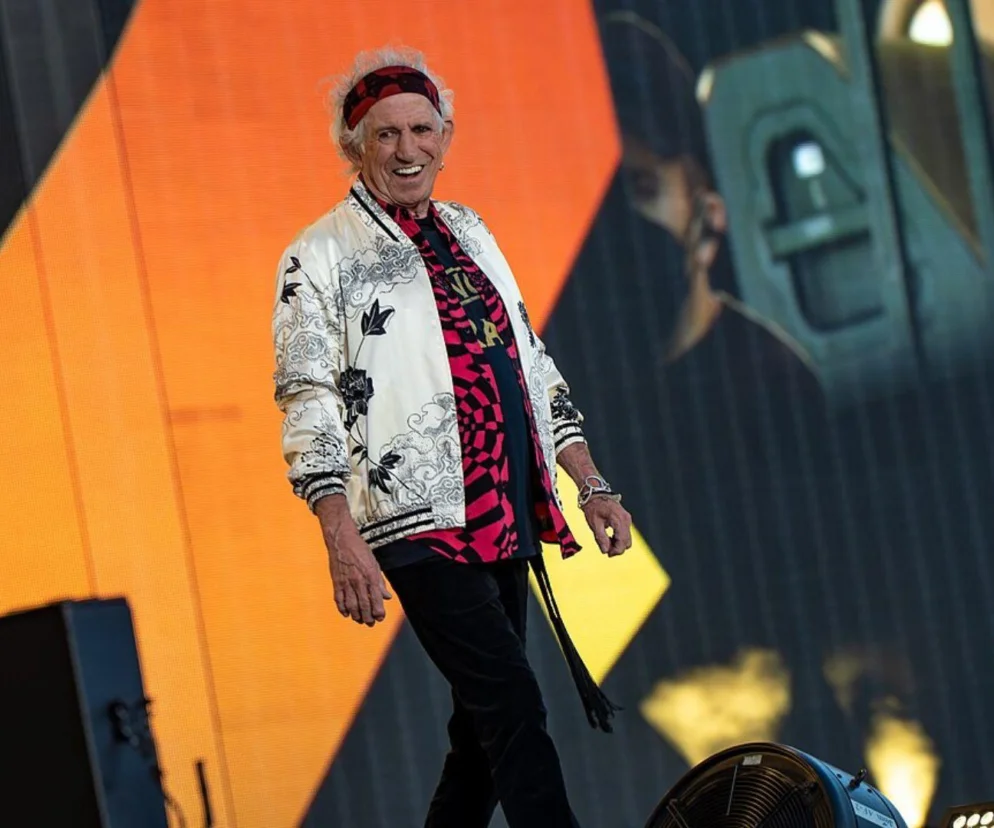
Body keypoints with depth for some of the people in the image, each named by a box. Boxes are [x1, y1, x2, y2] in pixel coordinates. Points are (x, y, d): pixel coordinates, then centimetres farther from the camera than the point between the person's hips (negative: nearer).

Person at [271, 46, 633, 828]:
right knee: (515, 710, -15)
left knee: (484, 727, 9)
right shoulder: (321, 257, -2)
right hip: (419, 525, -7)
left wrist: (592, 485, 16)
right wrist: (343, 543, -19)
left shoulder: (468, 231, 17)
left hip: (505, 520, 7)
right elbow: (308, 404, -9)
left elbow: (532, 362, 21)